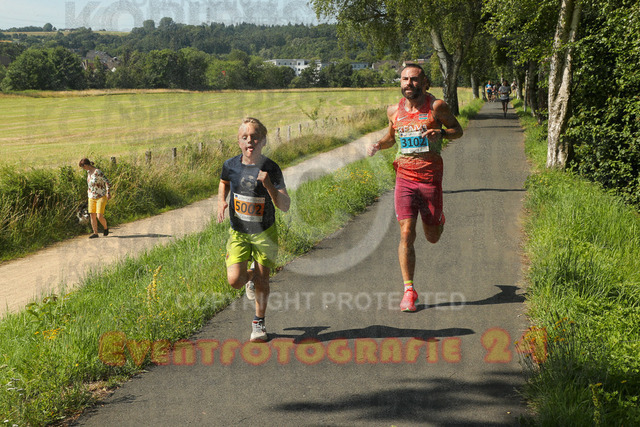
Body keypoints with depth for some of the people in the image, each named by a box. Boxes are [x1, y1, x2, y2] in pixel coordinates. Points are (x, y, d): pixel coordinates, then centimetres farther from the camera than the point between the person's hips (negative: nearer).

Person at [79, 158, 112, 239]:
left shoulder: (97, 172, -20)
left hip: (101, 197, -8)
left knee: (99, 216, -13)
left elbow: (107, 182, -22)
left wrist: (108, 193, -31)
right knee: (92, 216, 4)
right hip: (92, 198, 8)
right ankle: (95, 233, 13)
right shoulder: (88, 172, 5)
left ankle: (105, 228, 15)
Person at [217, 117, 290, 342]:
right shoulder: (231, 165, -8)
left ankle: (259, 322, 29)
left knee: (262, 282, 3)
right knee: (234, 280, -11)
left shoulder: (271, 169, -16)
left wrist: (269, 185, -36)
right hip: (238, 232, 2)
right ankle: (250, 276, 27)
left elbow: (285, 206, -21)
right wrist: (221, 201, -1)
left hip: (265, 233, -1)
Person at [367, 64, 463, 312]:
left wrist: (441, 133, -16)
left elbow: (458, 130, 6)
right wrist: (377, 145, 2)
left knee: (432, 237, 10)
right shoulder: (394, 111, 6)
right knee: (406, 234, -10)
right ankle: (409, 291, -2)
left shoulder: (436, 106, -3)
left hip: (430, 178, -1)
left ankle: (438, 219, 48)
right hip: (405, 178, 1)